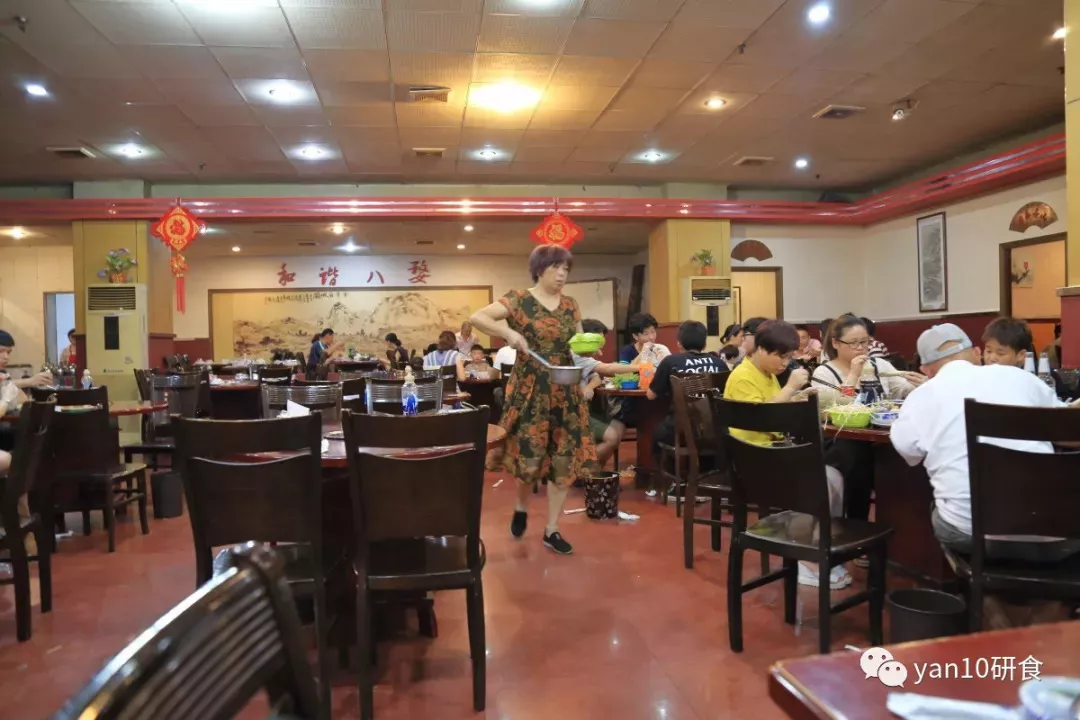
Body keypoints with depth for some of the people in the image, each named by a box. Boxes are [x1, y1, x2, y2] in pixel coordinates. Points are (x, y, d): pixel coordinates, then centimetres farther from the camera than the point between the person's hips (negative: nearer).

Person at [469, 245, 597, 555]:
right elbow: (477, 318, -13)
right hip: (529, 390, -4)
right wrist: (509, 332, -26)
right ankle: (521, 508, 33)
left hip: (566, 392, 5)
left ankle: (552, 530, 18)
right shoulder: (519, 299, -5)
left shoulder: (570, 305, 9)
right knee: (530, 457, -1)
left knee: (565, 460, 4)